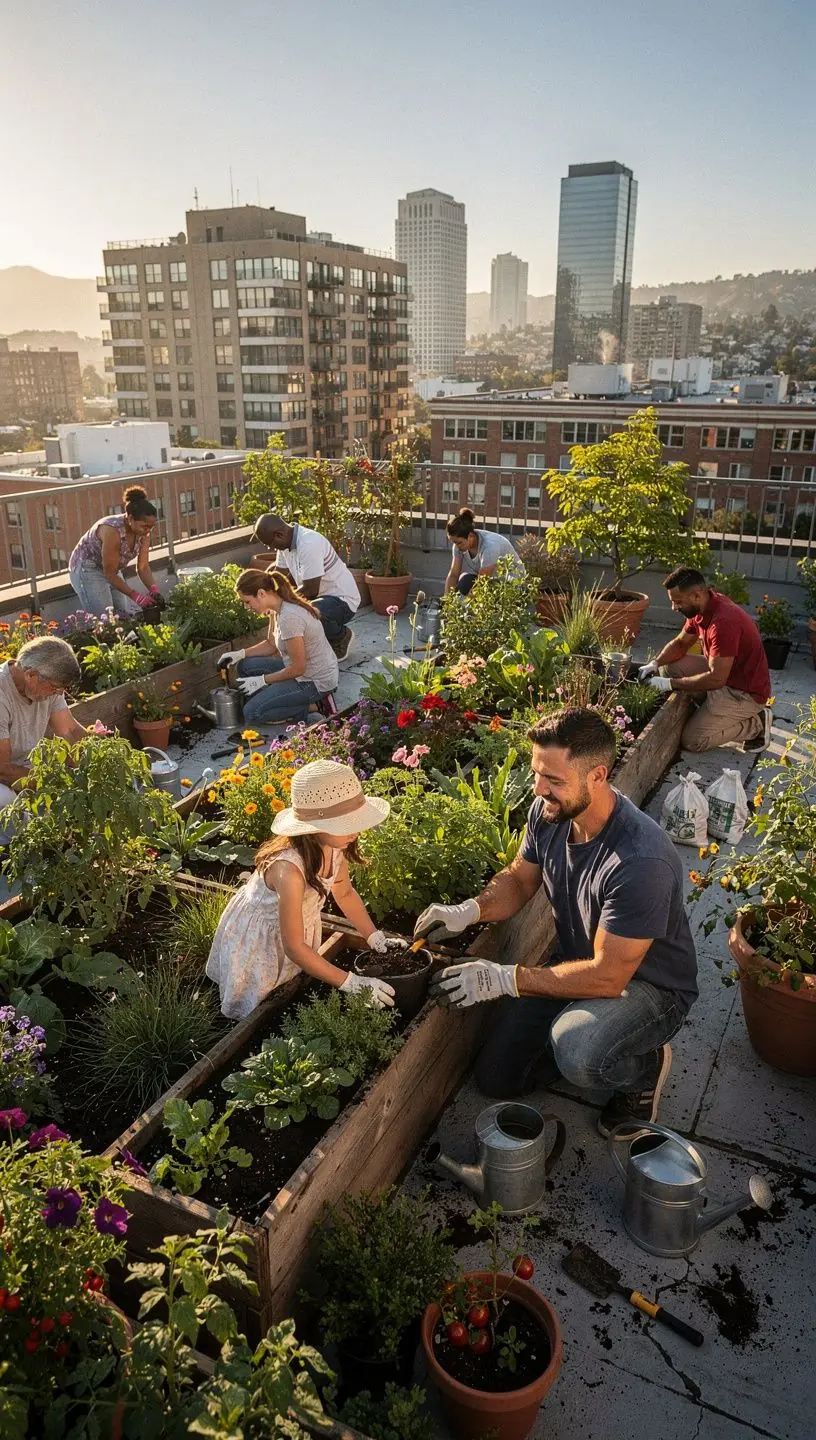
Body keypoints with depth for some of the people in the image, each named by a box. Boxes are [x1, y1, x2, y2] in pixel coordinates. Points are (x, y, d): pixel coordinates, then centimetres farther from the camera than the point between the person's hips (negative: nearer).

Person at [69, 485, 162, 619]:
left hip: (111, 570, 7)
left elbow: (143, 567, -6)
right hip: (86, 569, -7)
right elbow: (109, 573, -27)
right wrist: (136, 596, -31)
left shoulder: (143, 532, -14)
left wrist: (154, 590, -22)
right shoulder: (113, 531, -34)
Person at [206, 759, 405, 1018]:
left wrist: (376, 939, -3)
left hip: (297, 931, 6)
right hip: (256, 942, -6)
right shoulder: (289, 870, -43)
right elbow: (294, 947, -32)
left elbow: (344, 892, 0)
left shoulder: (334, 844, -22)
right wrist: (354, 984, -30)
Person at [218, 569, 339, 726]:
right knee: (246, 666, 10)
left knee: (252, 713, -11)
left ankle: (309, 706, -1)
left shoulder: (289, 617, -28)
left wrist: (263, 680, -11)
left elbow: (298, 668, -22)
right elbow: (272, 644, 17)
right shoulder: (278, 608, 1)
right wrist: (241, 654, 3)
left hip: (316, 681, -10)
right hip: (306, 668, 10)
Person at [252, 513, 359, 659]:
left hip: (342, 599, -10)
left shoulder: (309, 544, -28)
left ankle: (342, 636, -4)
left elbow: (310, 590, -28)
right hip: (323, 596, 10)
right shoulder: (286, 543, 1)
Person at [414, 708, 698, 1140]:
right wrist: (469, 910, -18)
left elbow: (608, 977, -32)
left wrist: (503, 979, -30)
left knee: (574, 1053, -36)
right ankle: (588, 1040, 25)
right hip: (576, 963, 7)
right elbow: (518, 879, 4)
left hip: (649, 985, -6)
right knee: (495, 1077, 6)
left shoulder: (642, 861, -37)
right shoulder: (548, 813, -15)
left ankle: (646, 1064, -2)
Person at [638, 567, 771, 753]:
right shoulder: (700, 608, -3)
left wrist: (671, 684, -24)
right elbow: (680, 643, 11)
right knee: (670, 666, 3)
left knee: (691, 740, -12)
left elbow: (716, 679, -32)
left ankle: (755, 724, 1)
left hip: (746, 692, -9)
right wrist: (654, 664, -6)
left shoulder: (723, 621, -32)